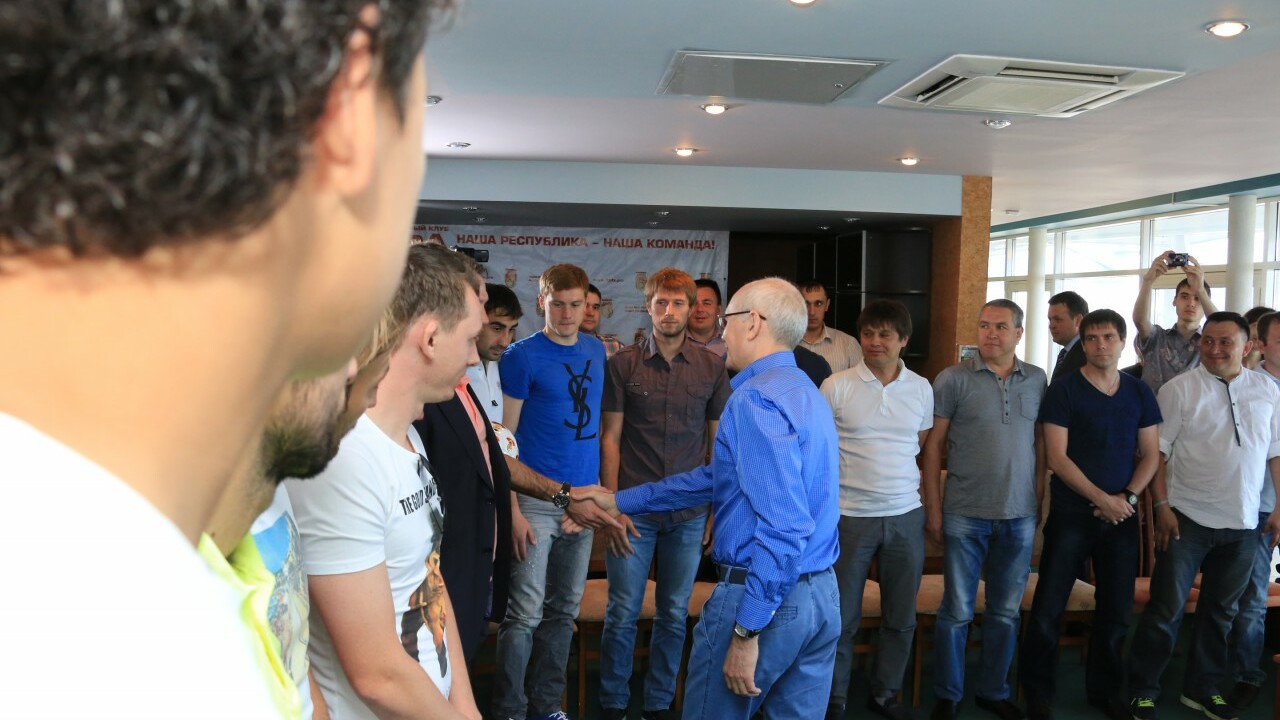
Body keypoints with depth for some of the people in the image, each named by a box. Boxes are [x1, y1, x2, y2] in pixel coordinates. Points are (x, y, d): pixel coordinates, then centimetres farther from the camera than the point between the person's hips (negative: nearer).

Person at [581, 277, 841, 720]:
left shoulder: (756, 397, -17)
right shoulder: (806, 392, 13)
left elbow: (784, 527, -26)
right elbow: (719, 478, 17)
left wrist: (746, 631, -22)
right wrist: (619, 501, 20)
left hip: (765, 597, -8)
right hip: (823, 597, 8)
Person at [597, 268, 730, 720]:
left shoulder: (711, 367, 3)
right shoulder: (623, 365, -2)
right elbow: (610, 438, -1)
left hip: (690, 513, 2)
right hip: (634, 510, -1)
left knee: (674, 614, 12)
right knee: (622, 613, 5)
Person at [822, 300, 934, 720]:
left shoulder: (921, 388, 4)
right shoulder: (836, 387, -6)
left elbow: (924, 447, 15)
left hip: (907, 517, 3)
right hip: (851, 517, -3)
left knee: (901, 618, 15)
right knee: (842, 618, 6)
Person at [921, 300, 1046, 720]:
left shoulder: (1037, 380, 5)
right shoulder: (953, 379, -5)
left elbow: (1041, 444, 10)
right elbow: (933, 446, -4)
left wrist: (1039, 500, 6)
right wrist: (933, 508, -7)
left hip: (1020, 516, 3)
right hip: (965, 515, -3)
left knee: (1006, 611, 14)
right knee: (957, 611, 5)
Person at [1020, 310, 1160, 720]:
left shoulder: (1140, 393, 9)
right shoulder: (1064, 391, -5)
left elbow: (1150, 455, 9)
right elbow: (1057, 458, -10)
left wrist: (1127, 497, -7)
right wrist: (1102, 499, -12)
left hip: (1122, 516, 4)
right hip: (1071, 514, -4)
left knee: (1117, 610, 10)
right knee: (1048, 608, -2)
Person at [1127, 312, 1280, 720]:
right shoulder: (1179, 389, -5)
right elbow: (1158, 451, -6)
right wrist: (1161, 506, -11)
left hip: (1242, 524, 4)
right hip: (1187, 518, -4)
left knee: (1221, 610, 15)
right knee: (1166, 608, 0)